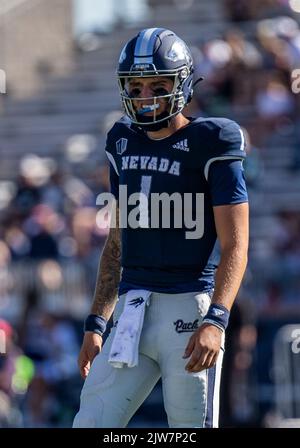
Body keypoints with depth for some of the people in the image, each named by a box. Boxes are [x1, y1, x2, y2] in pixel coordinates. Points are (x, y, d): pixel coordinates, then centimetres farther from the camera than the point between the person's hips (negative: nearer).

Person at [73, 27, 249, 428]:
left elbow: (234, 246, -11)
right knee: (91, 425, -2)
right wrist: (96, 324, 18)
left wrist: (215, 320, -24)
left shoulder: (211, 145, -5)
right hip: (133, 310, 6)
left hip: (190, 308, -6)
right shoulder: (124, 143, 14)